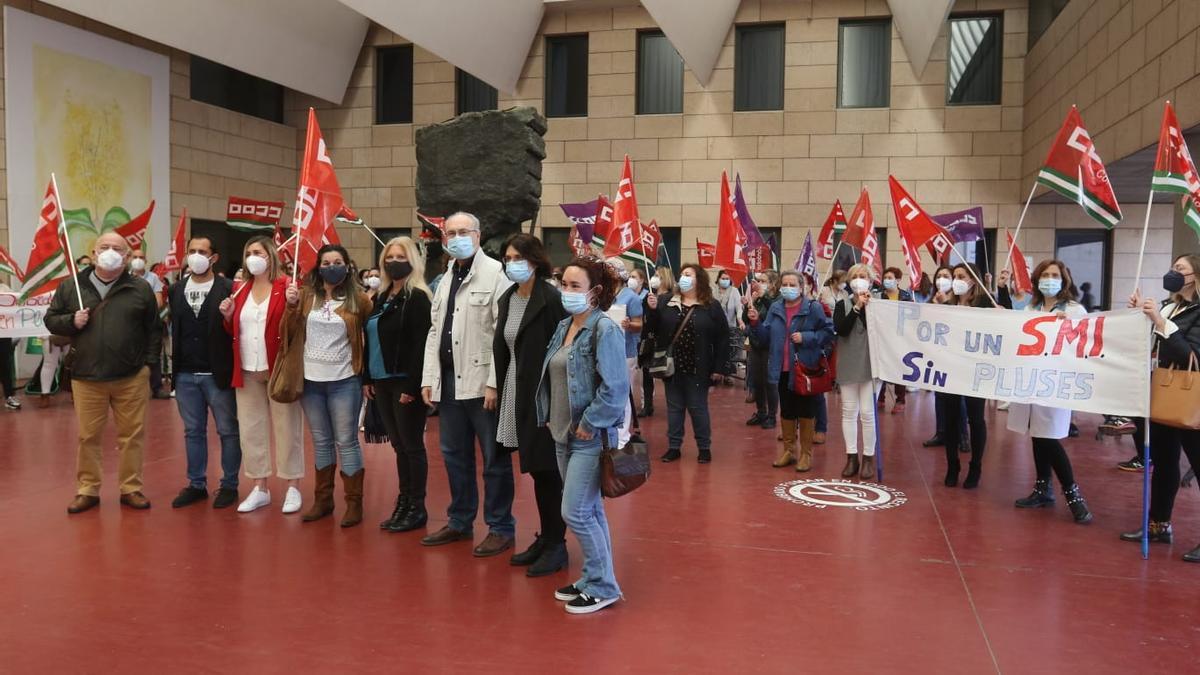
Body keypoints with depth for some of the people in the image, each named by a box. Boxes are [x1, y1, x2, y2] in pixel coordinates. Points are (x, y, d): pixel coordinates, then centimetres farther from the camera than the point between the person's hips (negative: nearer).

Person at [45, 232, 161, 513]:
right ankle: (88, 490, 21)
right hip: (86, 377, 1)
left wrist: (148, 363, -2)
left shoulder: (141, 290, 2)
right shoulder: (71, 287, 5)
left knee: (131, 435, 6)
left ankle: (131, 488, 17)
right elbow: (50, 319, 10)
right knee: (88, 437, 8)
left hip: (131, 378, -1)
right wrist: (71, 321, -10)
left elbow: (154, 329, 4)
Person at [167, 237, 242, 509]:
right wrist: (176, 361, 11)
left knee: (227, 431, 4)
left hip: (217, 374, -5)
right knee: (193, 432, 13)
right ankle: (196, 484, 24)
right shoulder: (176, 289, 10)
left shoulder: (228, 288, -6)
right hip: (185, 375, 5)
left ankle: (229, 485, 15)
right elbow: (175, 327, 15)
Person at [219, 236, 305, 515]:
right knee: (251, 429, 10)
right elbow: (233, 332, 18)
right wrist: (228, 316, -1)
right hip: (247, 372, 6)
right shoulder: (240, 290, 13)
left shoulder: (287, 287, -4)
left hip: (279, 369, -6)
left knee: (286, 429, 1)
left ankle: (293, 487, 11)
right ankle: (260, 487, 21)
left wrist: (293, 306, -25)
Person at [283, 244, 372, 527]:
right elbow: (291, 334, 4)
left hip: (344, 382, -3)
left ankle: (354, 503, 9)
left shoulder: (358, 300, -3)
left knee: (346, 442, 0)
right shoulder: (306, 295, 6)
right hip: (311, 380, 4)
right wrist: (292, 305, -11)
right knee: (321, 442, 13)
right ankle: (323, 499, 24)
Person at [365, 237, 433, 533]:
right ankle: (403, 501, 21)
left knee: (412, 445, 0)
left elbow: (421, 345, -17)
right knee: (398, 445, 13)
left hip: (405, 383, -8)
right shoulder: (381, 297, 13)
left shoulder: (418, 297, -11)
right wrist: (368, 378, 11)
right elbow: (370, 340, 16)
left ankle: (417, 508, 10)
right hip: (383, 382, 8)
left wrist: (412, 386, -21)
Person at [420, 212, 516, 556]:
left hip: (481, 381, -8)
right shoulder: (446, 279, 17)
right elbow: (435, 331, 18)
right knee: (454, 455, 16)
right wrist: (429, 378, 10)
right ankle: (460, 521, 29)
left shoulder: (495, 273, -8)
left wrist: (495, 382, -19)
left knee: (494, 459, 2)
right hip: (449, 380, 8)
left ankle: (501, 528, 14)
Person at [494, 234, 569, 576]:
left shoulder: (552, 299, -13)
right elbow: (502, 349, 14)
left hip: (545, 396, -7)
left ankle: (556, 545, 15)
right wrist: (499, 389, 10)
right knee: (536, 470, 15)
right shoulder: (507, 299, 10)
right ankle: (545, 538, 27)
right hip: (516, 395, 7)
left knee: (547, 471, 2)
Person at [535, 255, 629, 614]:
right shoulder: (563, 327, 10)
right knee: (590, 510, 15)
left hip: (591, 437, -8)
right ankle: (594, 579, 27)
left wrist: (589, 425, -17)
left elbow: (615, 387, -21)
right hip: (564, 435, 8)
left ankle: (603, 587, 9)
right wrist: (550, 418, 9)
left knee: (576, 513, -6)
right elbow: (551, 378, 17)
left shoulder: (604, 330, -15)